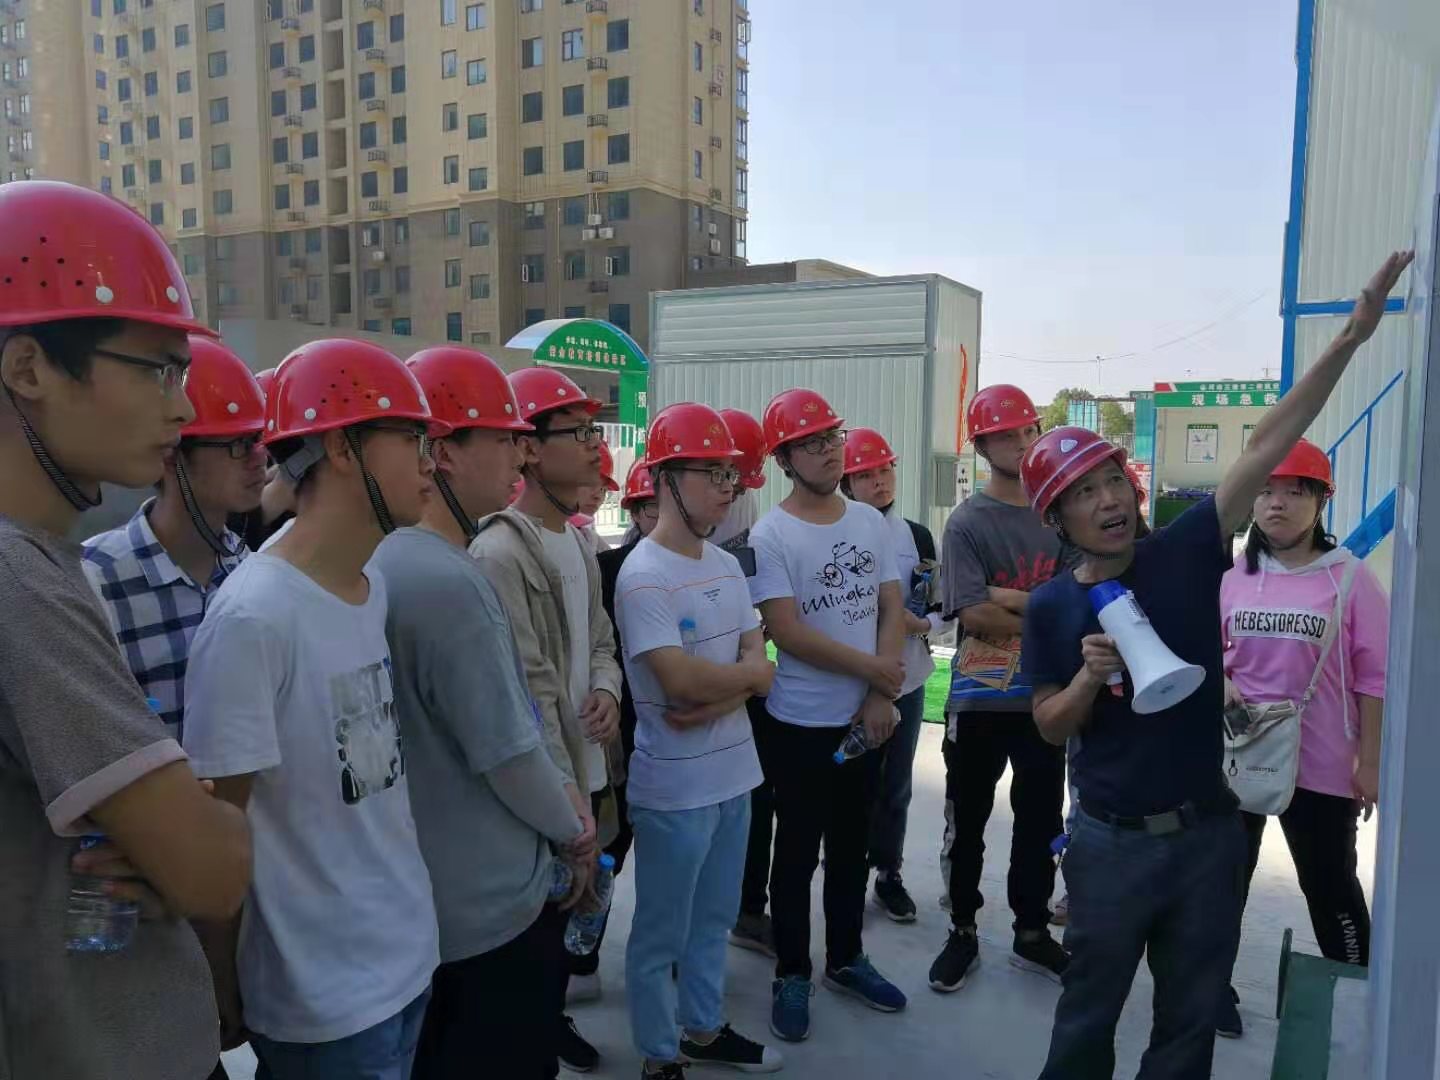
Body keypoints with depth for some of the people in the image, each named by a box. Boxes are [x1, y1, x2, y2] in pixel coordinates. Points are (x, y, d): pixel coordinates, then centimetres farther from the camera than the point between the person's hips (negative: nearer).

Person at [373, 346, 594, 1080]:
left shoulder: (388, 562, 2)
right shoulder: (450, 581, -27)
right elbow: (508, 753, -21)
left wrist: (558, 791, 8)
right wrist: (573, 831, -3)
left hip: (429, 898, 9)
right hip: (491, 908, -9)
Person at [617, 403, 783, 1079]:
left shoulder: (727, 566, 6)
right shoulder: (644, 576, -18)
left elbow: (761, 670, 3)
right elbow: (682, 680, -26)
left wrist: (715, 702, -16)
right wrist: (745, 673, -8)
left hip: (733, 772, 8)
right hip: (674, 785, -8)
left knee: (713, 919, 23)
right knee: (661, 933, 10)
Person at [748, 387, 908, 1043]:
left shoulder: (870, 522, 4)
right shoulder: (770, 536, -13)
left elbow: (892, 610, 4)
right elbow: (787, 632, -19)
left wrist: (880, 695, -7)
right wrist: (872, 669, -12)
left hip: (866, 719, 5)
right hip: (800, 725, -5)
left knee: (852, 849, 19)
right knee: (798, 855, 9)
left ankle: (846, 960, 37)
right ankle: (792, 975, 27)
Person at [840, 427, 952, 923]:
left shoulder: (918, 536, 6)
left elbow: (941, 607, 9)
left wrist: (922, 624, -11)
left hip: (906, 678, 4)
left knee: (896, 783, 14)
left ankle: (889, 874, 29)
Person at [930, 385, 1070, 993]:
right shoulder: (968, 522, -9)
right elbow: (974, 613, -18)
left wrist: (1013, 600, -17)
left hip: (1046, 696, 4)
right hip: (980, 700, -4)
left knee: (1040, 821, 16)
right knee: (967, 822, 10)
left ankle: (1031, 933, 34)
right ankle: (962, 932, 28)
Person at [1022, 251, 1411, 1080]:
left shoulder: (1186, 553, -6)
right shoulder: (1053, 606, -6)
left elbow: (1266, 450, -11)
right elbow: (1051, 728, -2)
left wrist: (1350, 338, -15)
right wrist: (1090, 676, -22)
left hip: (1209, 832, 1)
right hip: (1113, 842, -1)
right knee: (1091, 1008, 14)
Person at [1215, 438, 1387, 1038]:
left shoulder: (1350, 578, -9)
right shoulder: (1232, 575, 0)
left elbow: (1373, 679, -6)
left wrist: (1369, 763, -6)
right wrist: (1219, 681, -10)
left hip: (1320, 763, -3)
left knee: (1329, 883, 10)